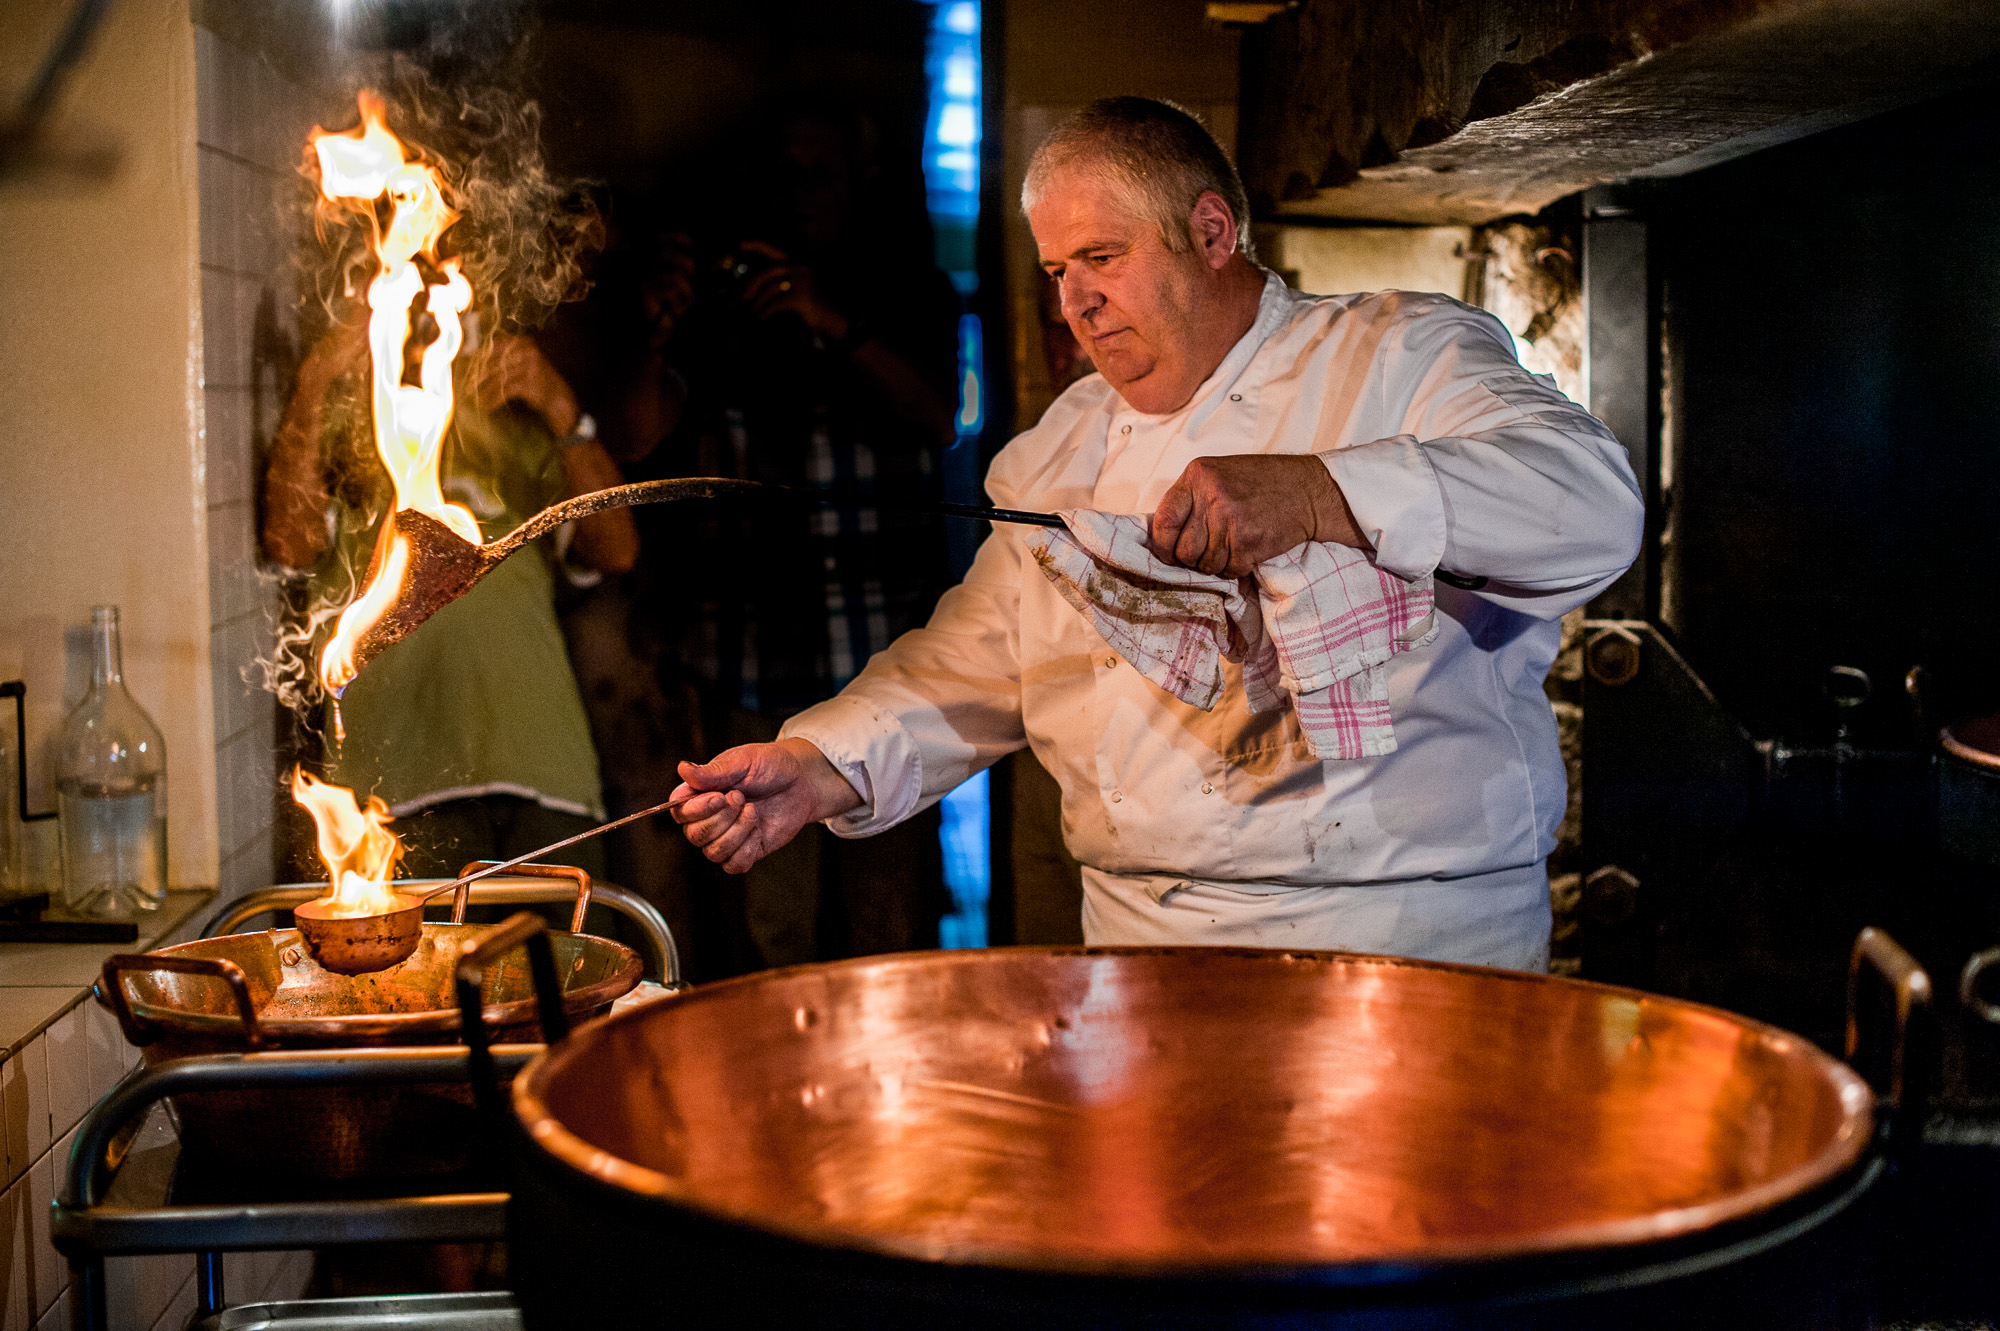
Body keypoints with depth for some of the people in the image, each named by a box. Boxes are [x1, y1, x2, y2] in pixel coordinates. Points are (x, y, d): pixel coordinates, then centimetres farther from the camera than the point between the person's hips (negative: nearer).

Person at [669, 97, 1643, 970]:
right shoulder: (1063, 450, 19)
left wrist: (1314, 495, -30)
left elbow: (1596, 500, -17)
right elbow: (972, 668, 20)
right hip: (1139, 943, 5)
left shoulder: (1403, 355, 0)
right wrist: (820, 769, 2)